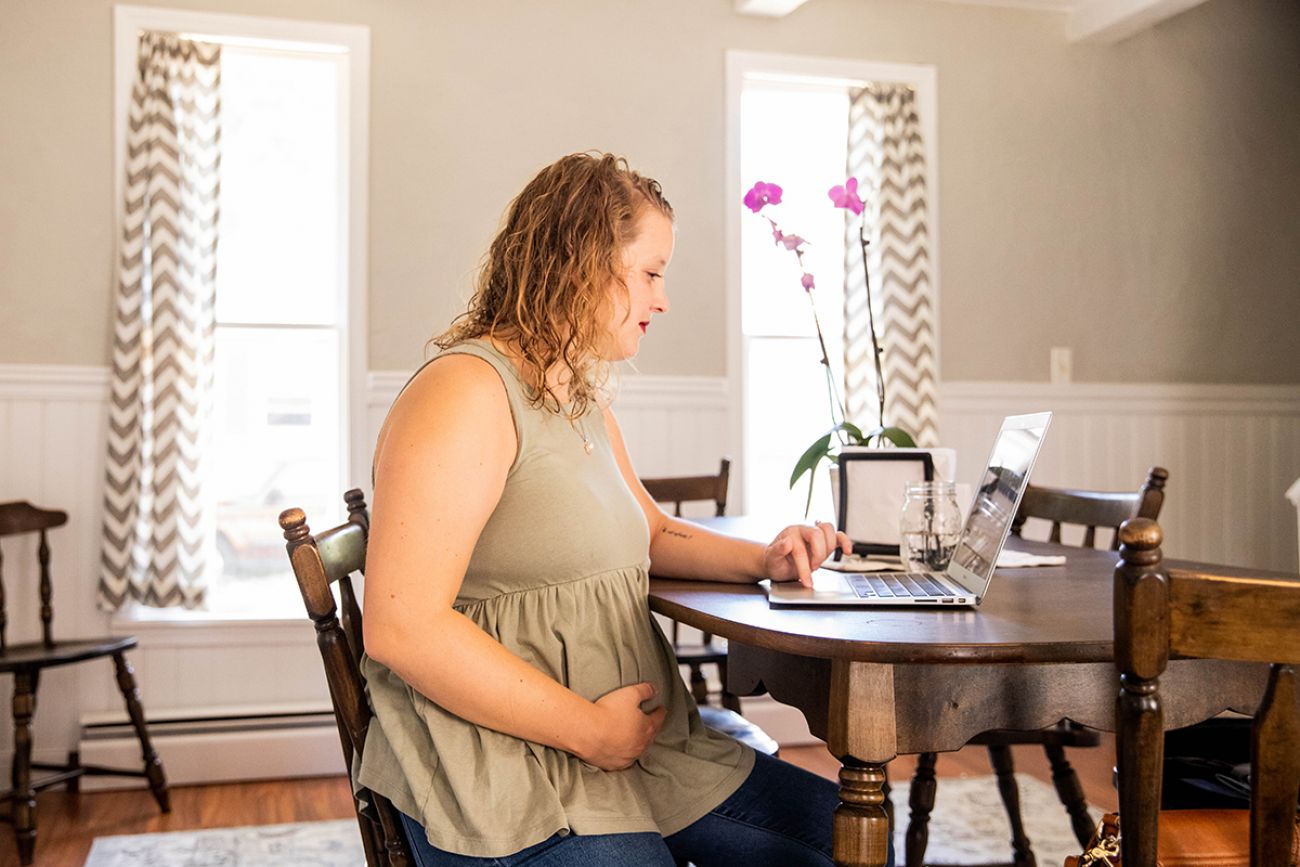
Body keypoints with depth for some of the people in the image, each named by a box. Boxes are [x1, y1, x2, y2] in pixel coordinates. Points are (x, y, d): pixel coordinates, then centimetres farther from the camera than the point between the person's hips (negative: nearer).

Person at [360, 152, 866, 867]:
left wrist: (763, 560, 9)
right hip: (507, 773, -9)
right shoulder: (466, 391, -15)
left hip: (634, 744, 9)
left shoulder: (585, 401, 17)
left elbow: (650, 534, 29)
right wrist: (588, 730, -18)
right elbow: (401, 627, -22)